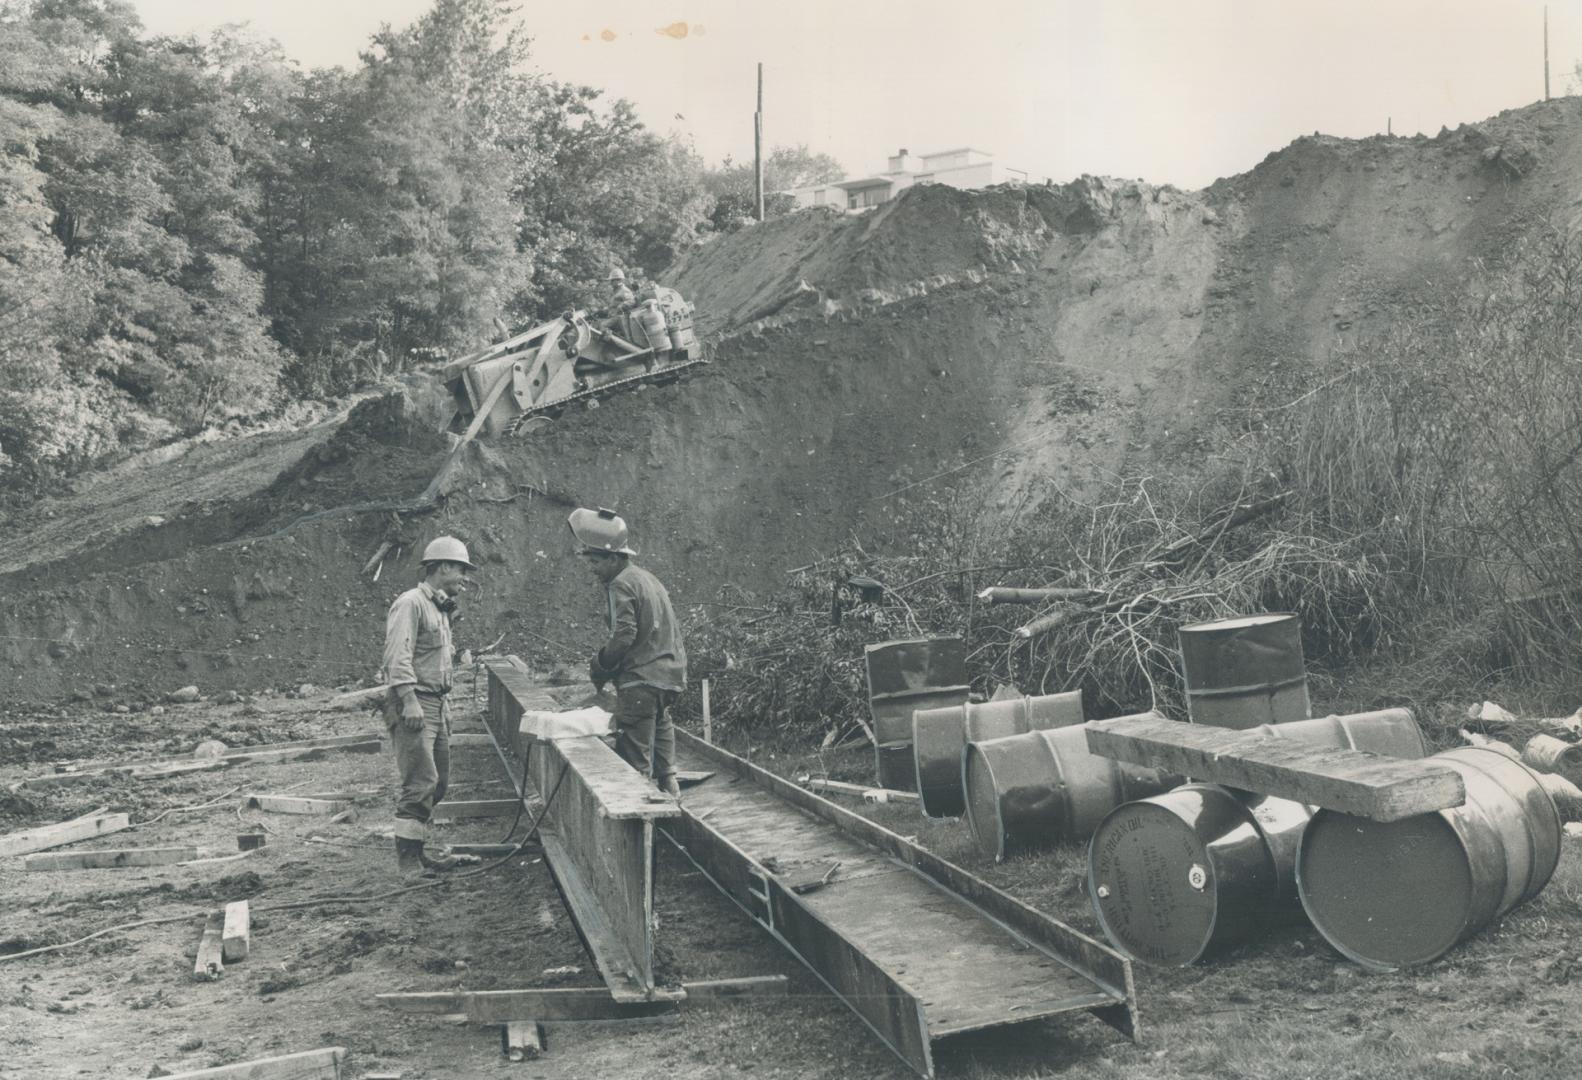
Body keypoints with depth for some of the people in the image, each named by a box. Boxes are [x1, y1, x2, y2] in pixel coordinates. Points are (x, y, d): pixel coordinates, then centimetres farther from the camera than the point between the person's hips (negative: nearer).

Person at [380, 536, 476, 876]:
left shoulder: (439, 608, 21)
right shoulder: (411, 603, -10)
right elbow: (398, 656, -19)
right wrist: (409, 700, -25)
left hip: (436, 704, 10)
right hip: (414, 704, -10)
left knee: (438, 783, 11)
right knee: (422, 782, -12)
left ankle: (416, 851, 19)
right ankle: (408, 859, -7)